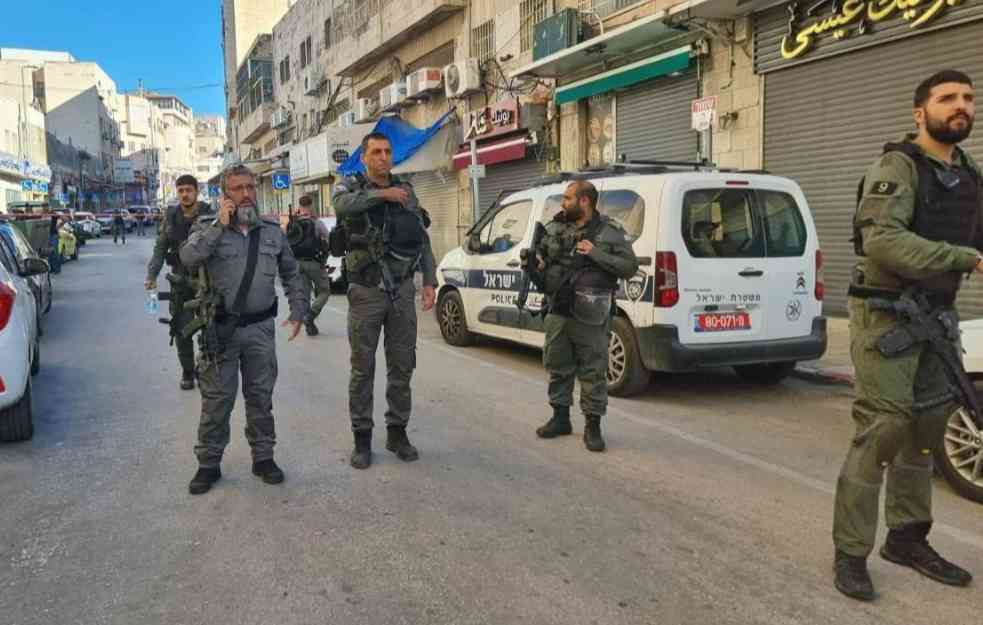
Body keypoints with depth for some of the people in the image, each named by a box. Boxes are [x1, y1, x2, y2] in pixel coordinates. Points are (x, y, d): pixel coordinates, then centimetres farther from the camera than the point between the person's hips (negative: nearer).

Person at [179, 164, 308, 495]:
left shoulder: (273, 231, 8)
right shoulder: (210, 229, 1)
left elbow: (291, 274, 15)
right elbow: (188, 258, -20)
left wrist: (298, 310, 6)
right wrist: (221, 225, -18)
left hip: (260, 328, 2)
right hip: (220, 328, -2)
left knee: (261, 396, 10)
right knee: (216, 399, 4)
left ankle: (263, 456, 23)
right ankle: (209, 463, 17)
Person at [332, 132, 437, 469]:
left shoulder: (406, 190, 9)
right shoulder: (351, 185, 0)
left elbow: (423, 240, 11)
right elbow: (342, 205, -27)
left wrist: (429, 281, 3)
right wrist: (383, 194, -19)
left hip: (402, 291, 3)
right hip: (366, 292, -3)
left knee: (402, 367, 9)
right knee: (362, 369, 5)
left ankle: (397, 432, 24)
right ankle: (362, 438, 17)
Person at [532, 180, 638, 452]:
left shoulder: (611, 232, -3)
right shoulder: (555, 228, 9)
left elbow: (630, 267, -7)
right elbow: (539, 253, 23)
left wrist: (596, 254, -17)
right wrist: (535, 261, -1)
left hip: (590, 318, -4)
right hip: (557, 313, 5)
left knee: (593, 371, 1)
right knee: (557, 367, 13)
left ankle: (593, 426, 14)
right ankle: (560, 419, 29)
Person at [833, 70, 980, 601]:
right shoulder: (898, 166, -11)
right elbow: (881, 240, -26)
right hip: (886, 315, -8)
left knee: (924, 429, 12)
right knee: (881, 431, -10)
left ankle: (906, 538, 26)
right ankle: (850, 553, 1)